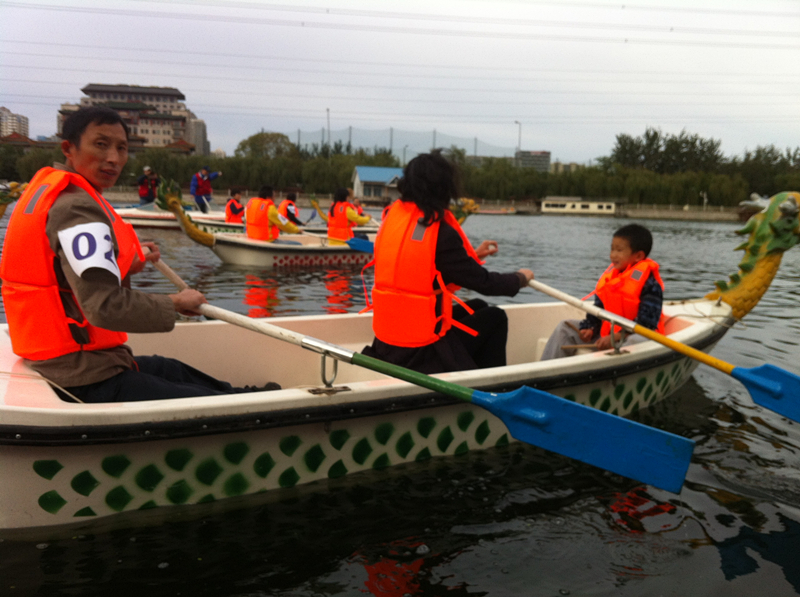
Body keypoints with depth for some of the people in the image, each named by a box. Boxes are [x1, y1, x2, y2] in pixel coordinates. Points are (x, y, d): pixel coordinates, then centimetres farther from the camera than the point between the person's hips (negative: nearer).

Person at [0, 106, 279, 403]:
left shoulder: (46, 188, 11)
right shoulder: (77, 208, -21)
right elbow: (105, 307, -30)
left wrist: (124, 263, 11)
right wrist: (175, 303, -17)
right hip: (88, 380, -11)